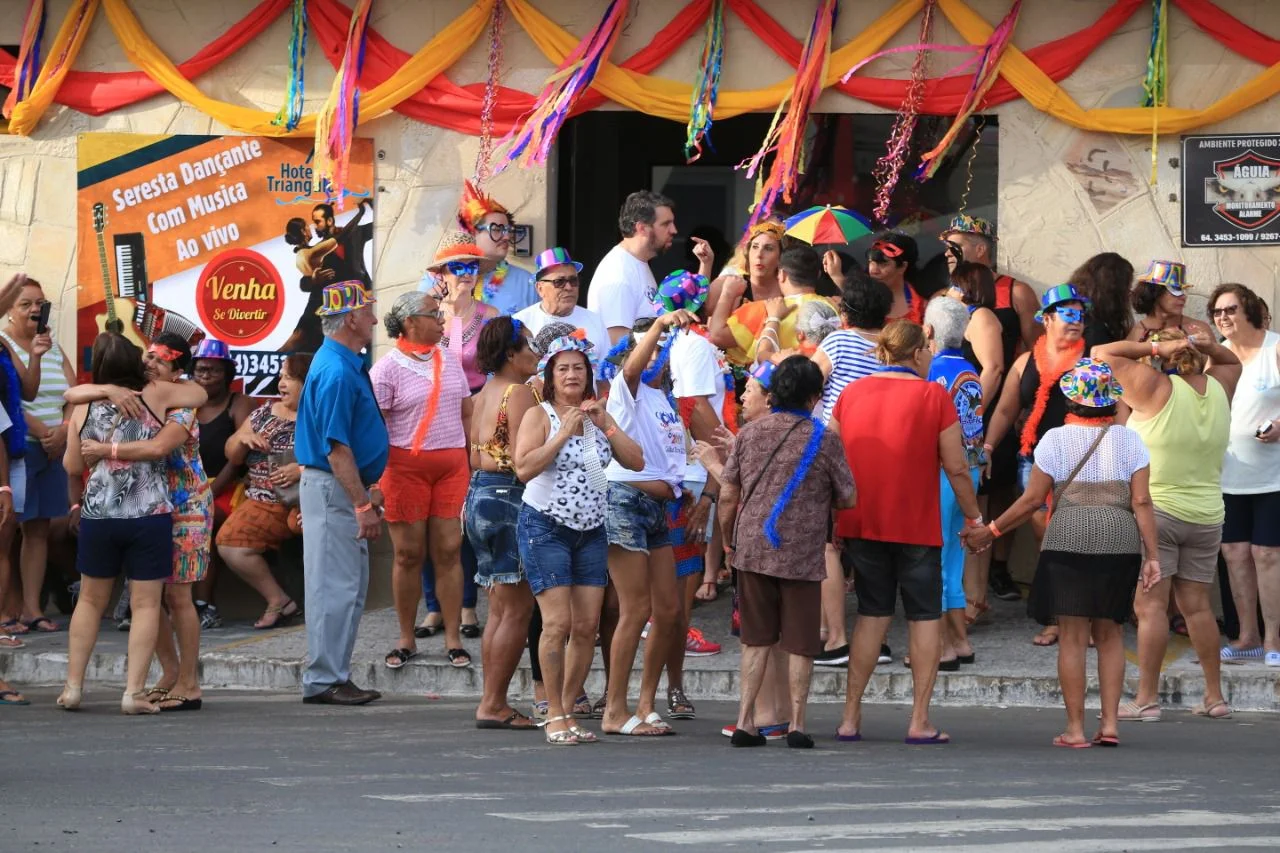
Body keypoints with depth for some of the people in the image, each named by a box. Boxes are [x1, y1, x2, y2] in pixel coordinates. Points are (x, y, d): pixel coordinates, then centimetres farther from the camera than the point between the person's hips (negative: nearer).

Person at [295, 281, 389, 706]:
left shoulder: (346, 365, 14)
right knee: (336, 587, -8)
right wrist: (362, 504, -23)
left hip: (343, 488, 11)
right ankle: (324, 681, -5)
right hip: (332, 489, -11)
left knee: (350, 587, 13)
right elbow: (336, 446, -22)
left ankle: (333, 677, 17)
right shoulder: (336, 372, -19)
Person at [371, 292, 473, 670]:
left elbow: (467, 413, 18)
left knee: (449, 551, 0)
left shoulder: (449, 360, 12)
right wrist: (374, 482, -12)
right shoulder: (387, 369, -5)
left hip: (451, 465, 4)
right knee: (408, 554, 2)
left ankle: (453, 639, 5)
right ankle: (406, 640, 12)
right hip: (405, 466, -4)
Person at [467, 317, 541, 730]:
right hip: (509, 497, -9)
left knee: (499, 608, 12)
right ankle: (494, 705, -6)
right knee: (517, 609, -5)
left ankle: (492, 703, 12)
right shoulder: (519, 393, -12)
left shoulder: (482, 396, 15)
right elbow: (521, 459, -19)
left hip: (479, 494, 9)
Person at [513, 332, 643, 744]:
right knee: (558, 623, -12)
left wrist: (606, 426, -8)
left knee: (587, 626, 0)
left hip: (591, 531, 5)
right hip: (545, 528, -5)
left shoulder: (597, 416, 13)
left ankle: (566, 710, 10)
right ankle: (554, 716, -5)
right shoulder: (540, 416, -3)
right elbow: (524, 468, -18)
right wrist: (564, 433, -20)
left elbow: (636, 461, 4)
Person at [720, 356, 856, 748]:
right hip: (801, 554, -3)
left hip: (752, 549, 3)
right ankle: (797, 724, 6)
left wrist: (730, 543, 18)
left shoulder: (750, 432, 3)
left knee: (755, 640, 11)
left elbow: (727, 497, 4)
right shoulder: (823, 439, -5)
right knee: (800, 644, 6)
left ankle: (746, 722, 7)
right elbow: (848, 499, 1)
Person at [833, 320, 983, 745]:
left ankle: (850, 716, 9)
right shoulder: (934, 396, -6)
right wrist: (974, 517, 5)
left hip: (862, 523, 4)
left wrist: (836, 519, 18)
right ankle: (919, 721, 0)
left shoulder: (852, 393, 5)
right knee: (924, 615, 6)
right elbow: (956, 467, -7)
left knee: (872, 613, 13)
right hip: (917, 526, -4)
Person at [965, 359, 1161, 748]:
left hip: (1068, 540, -2)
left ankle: (1075, 729, 1)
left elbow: (1033, 499, 2)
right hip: (1120, 541, 2)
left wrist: (990, 531, 13)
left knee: (1072, 635, 1)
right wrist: (1152, 556, 2)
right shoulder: (1129, 440, 5)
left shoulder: (1056, 439, 1)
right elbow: (1142, 502, 0)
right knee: (1109, 632, 13)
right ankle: (1109, 723, 7)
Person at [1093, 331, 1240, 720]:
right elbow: (1232, 362, 28)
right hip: (1206, 516, 6)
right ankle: (1215, 696, 14)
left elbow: (1103, 353, -5)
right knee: (1197, 606, 12)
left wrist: (1154, 348, -4)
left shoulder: (1154, 387, -9)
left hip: (1155, 511, -6)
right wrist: (1207, 347, 8)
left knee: (1150, 604, -6)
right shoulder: (1218, 389, 6)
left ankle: (1147, 699, -9)